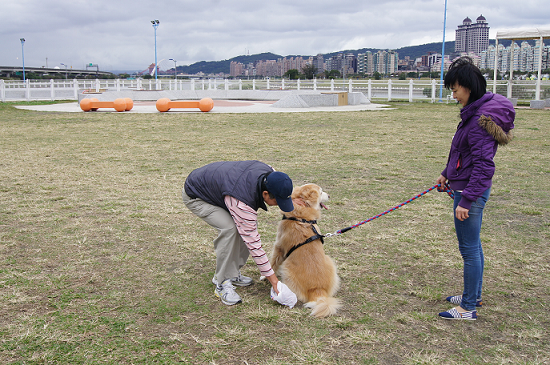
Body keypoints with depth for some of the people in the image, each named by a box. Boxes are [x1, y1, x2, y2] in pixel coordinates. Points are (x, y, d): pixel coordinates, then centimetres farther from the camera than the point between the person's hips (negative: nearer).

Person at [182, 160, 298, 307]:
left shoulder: (269, 172, -20)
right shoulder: (242, 204, -40)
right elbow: (252, 242, -34)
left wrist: (292, 199, -5)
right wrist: (273, 280, -29)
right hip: (195, 197, -8)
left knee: (249, 225, -5)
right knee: (229, 228, -28)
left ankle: (232, 273, 9)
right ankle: (222, 283, -14)